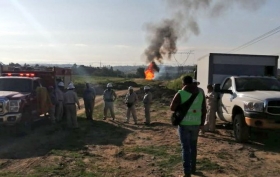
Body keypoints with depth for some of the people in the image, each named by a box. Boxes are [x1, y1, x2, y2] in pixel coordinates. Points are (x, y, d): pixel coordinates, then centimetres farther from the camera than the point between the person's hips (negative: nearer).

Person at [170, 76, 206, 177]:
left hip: (184, 123, -4)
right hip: (196, 123, 5)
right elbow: (204, 109, 8)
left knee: (185, 147, 0)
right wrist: (202, 122, 16)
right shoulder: (200, 92, 5)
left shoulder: (181, 93, -10)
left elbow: (172, 108, -6)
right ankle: (193, 168, 31)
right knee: (193, 145, 20)